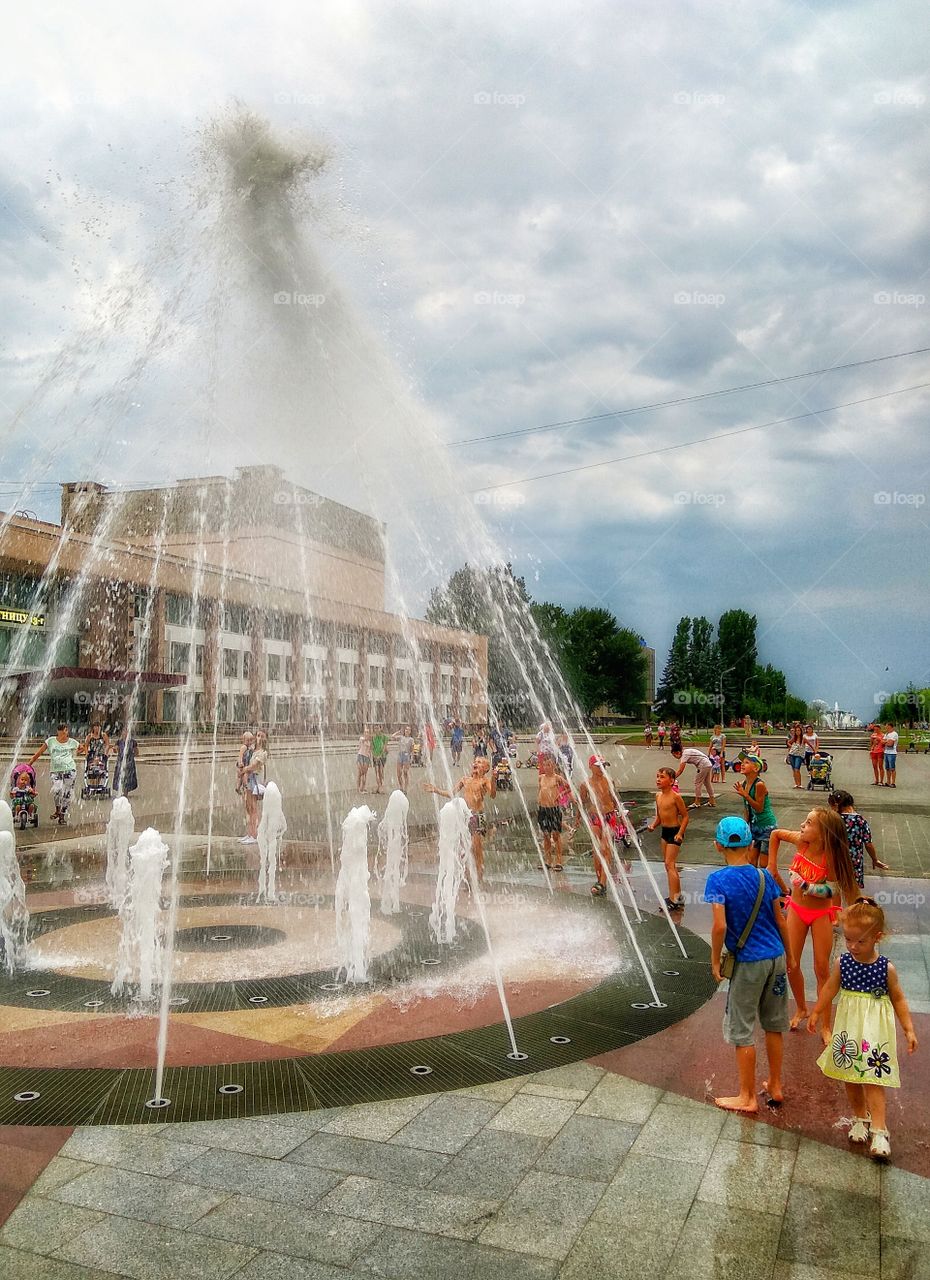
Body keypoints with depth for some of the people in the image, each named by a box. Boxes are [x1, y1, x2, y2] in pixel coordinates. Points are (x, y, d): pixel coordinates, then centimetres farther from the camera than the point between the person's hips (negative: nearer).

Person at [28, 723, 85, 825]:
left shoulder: (72, 742, 8)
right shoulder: (50, 741, 7)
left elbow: (83, 748, 25)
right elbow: (39, 753, 8)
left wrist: (75, 754, 12)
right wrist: (29, 764, 6)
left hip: (69, 770, 1)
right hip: (55, 770, 0)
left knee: (67, 794, -1)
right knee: (56, 790, -23)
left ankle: (62, 816, 12)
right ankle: (57, 810, 3)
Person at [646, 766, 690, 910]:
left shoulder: (675, 797, -17)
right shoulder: (658, 796, 6)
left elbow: (685, 816, -13)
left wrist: (680, 833, -20)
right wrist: (653, 825, -1)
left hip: (674, 831, -8)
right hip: (664, 831, 8)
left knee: (669, 864, -10)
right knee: (668, 864, 15)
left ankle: (674, 900, -6)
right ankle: (676, 895, 27)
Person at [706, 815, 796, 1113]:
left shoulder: (718, 880, -15)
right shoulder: (764, 876, -1)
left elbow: (720, 926, -23)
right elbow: (780, 920, 6)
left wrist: (715, 960, -9)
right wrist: (789, 955, 19)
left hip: (748, 963, -5)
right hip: (776, 957, 6)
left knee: (742, 1032, 8)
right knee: (774, 1025, 19)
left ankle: (747, 1098, 19)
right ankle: (775, 1087, 33)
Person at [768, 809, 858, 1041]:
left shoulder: (830, 857, -27)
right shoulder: (801, 841, -19)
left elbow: (833, 890, -16)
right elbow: (775, 834, 0)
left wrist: (806, 886, -25)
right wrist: (772, 865, 1)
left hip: (821, 914, -3)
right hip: (797, 909, 4)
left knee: (822, 969, 5)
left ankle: (825, 1025, 19)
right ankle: (801, 1009, 33)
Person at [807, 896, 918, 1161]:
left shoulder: (886, 968, -12)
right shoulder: (843, 962, -6)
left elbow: (898, 999, 0)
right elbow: (830, 989, 8)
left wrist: (909, 1029, -2)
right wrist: (816, 1013, 14)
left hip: (874, 1030, -3)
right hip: (848, 1028, 3)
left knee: (873, 1080, -6)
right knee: (849, 1077, 12)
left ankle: (879, 1130, -2)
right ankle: (860, 1118, 30)